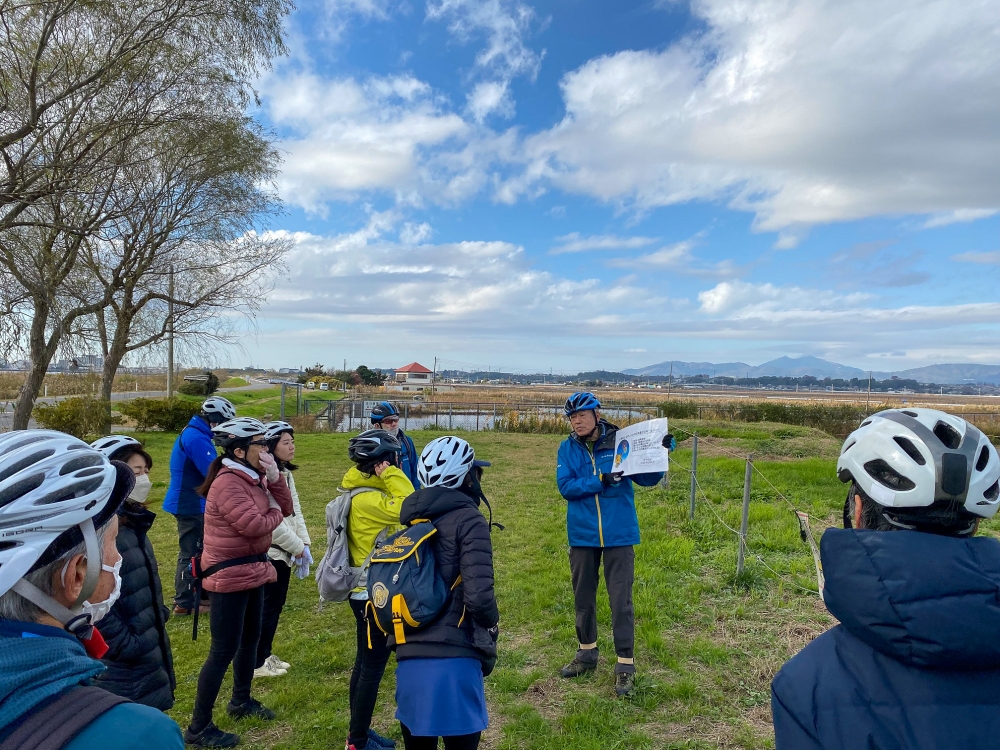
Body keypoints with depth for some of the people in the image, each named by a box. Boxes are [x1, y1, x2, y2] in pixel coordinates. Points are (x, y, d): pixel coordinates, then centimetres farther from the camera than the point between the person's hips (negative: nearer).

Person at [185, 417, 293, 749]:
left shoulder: (253, 477, 7)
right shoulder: (228, 483, -22)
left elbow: (285, 507, 5)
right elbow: (255, 525, -28)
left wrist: (274, 476, -9)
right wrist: (275, 513, -9)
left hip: (252, 570, 10)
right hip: (230, 576, -10)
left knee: (250, 638, 22)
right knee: (224, 650, -1)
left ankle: (241, 701, 41)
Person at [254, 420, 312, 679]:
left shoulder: (285, 473, 10)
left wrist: (304, 543, 4)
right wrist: (297, 547, -15)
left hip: (283, 551, 9)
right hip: (271, 552, -9)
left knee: (276, 604, 17)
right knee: (269, 606, 1)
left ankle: (266, 654, 30)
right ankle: (257, 663, 16)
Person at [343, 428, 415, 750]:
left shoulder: (363, 492, 7)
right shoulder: (367, 499, -24)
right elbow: (409, 508, -37)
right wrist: (391, 475, -28)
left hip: (368, 591, 11)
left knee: (365, 664, 20)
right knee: (372, 668, 3)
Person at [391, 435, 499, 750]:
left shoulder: (411, 519, 11)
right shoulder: (467, 519, -10)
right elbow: (479, 596, -18)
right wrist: (491, 625, 2)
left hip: (408, 655, 7)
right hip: (451, 656, -6)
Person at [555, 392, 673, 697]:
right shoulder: (568, 449, 0)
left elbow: (646, 478, -2)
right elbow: (566, 486, -12)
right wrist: (600, 480, -23)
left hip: (618, 534, -2)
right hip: (582, 534, 3)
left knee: (621, 600, 2)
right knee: (583, 597, 16)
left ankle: (626, 664, 16)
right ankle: (587, 653, 36)